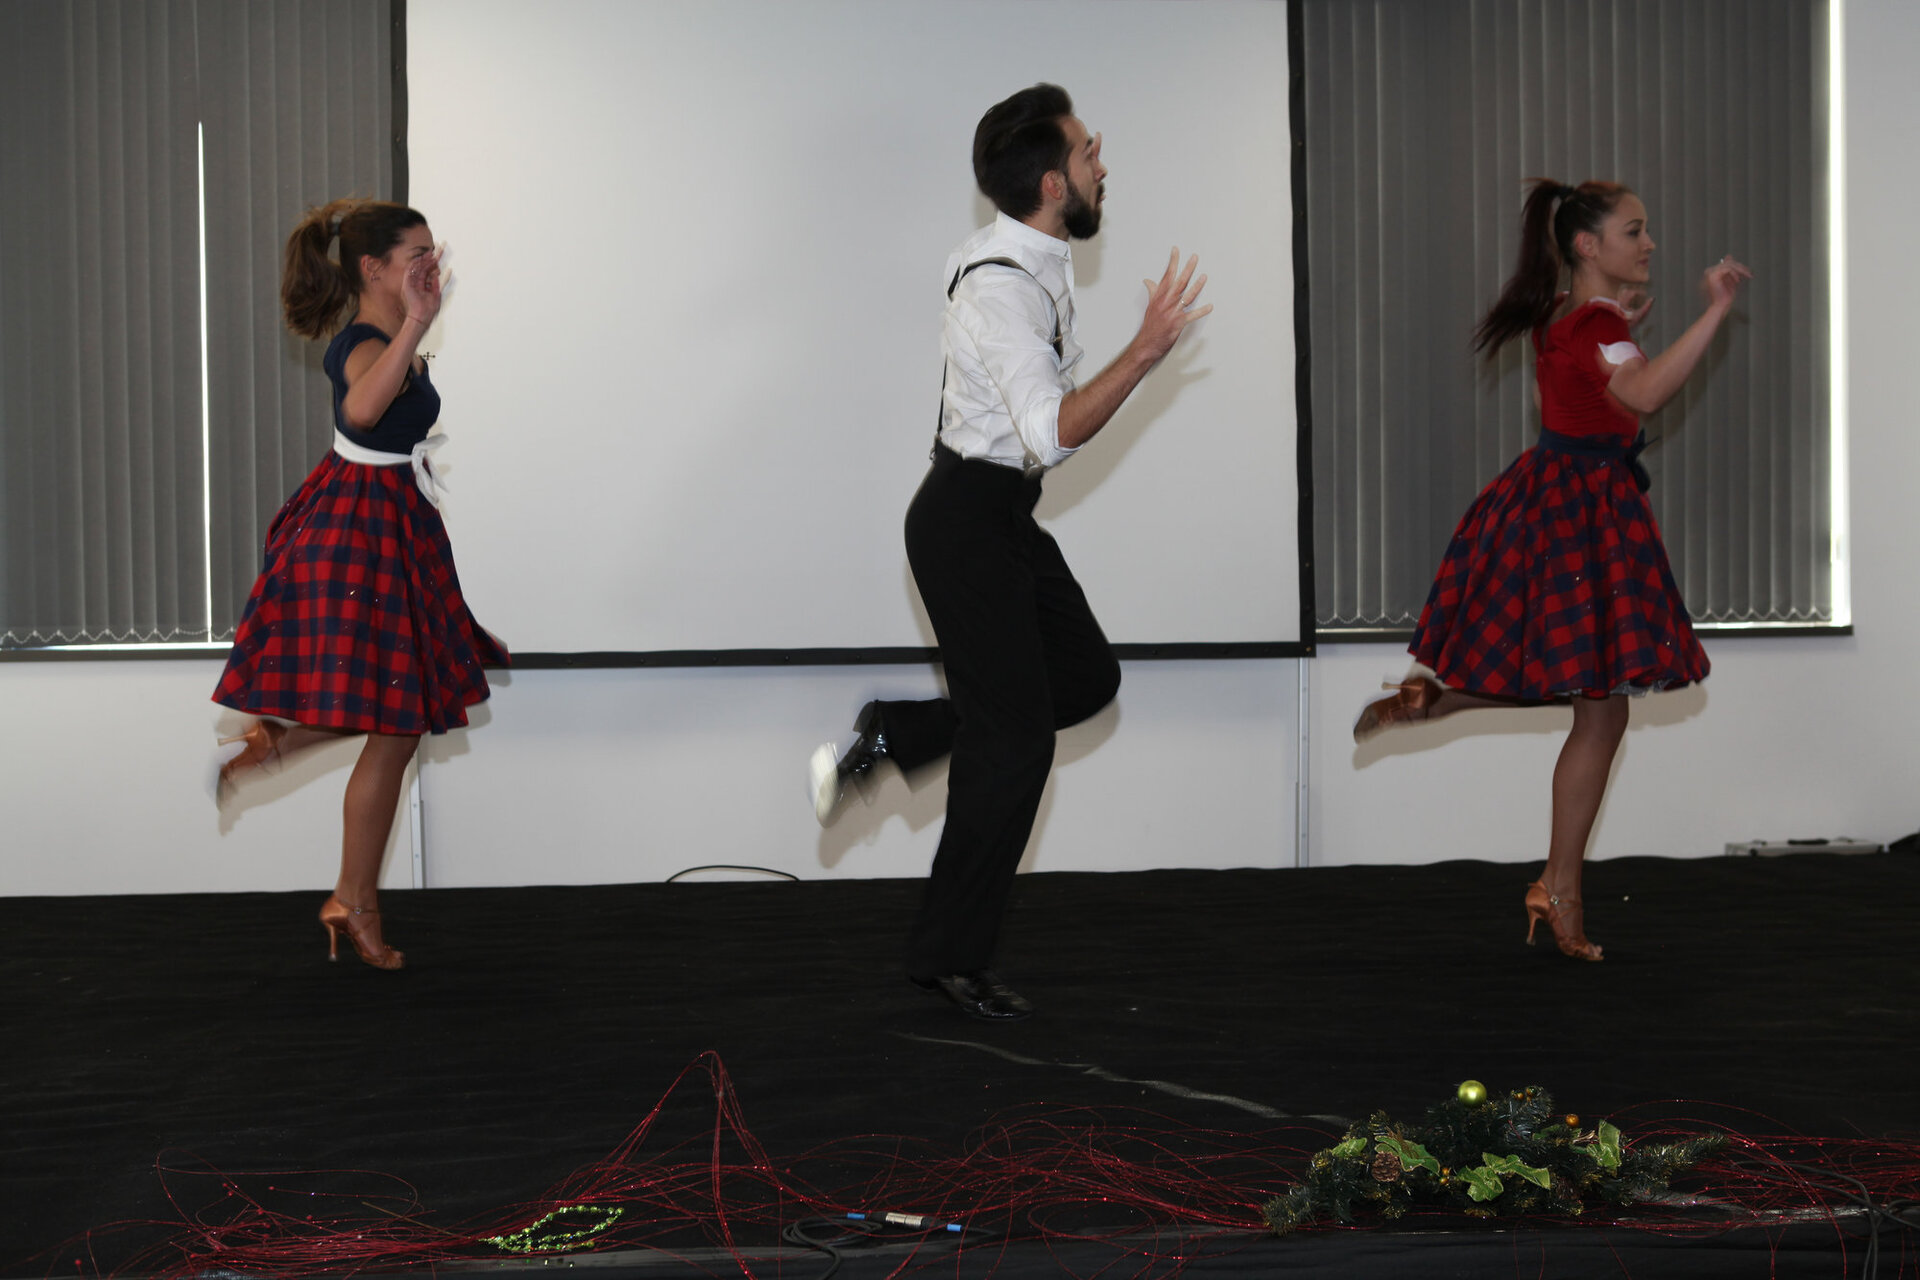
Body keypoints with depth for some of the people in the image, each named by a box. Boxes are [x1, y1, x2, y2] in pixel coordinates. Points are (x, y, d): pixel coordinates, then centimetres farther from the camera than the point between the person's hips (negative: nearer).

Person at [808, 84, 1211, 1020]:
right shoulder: (1003, 289, -25)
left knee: (1086, 676, 15)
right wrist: (1146, 351, -34)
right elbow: (1052, 435, -34)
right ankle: (950, 958, 6)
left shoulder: (1030, 259, 5)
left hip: (1002, 516, 10)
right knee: (1016, 739, -4)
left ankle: (891, 734, 17)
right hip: (966, 521, -10)